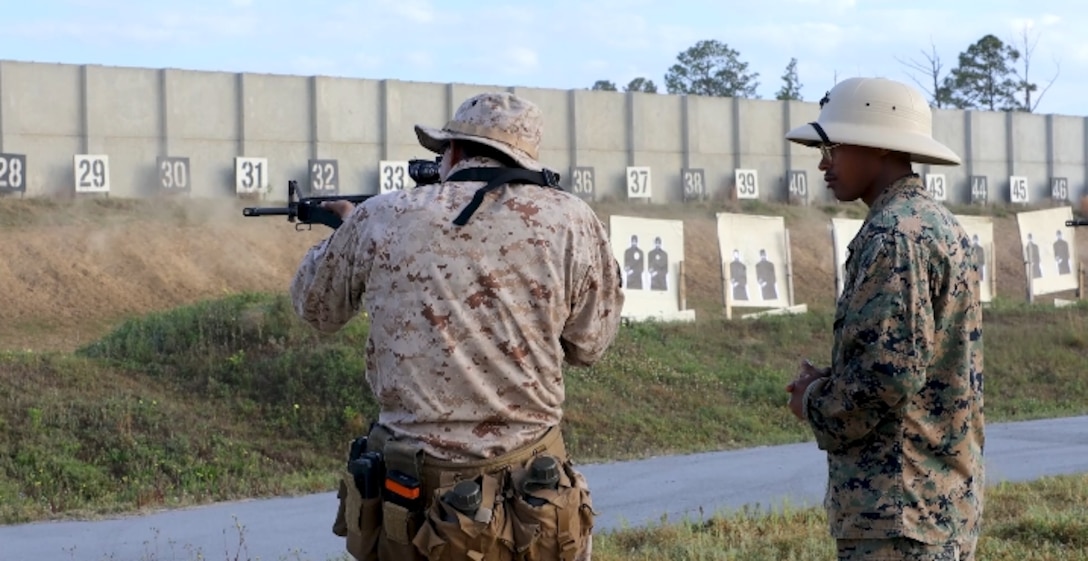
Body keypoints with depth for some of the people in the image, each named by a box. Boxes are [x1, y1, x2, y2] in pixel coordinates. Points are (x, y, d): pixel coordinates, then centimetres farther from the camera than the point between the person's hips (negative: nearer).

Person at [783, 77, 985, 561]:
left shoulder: (893, 235, -16)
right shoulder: (940, 224, 16)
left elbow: (891, 373, -23)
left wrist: (817, 403, -6)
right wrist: (831, 384, 10)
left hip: (899, 508, -10)